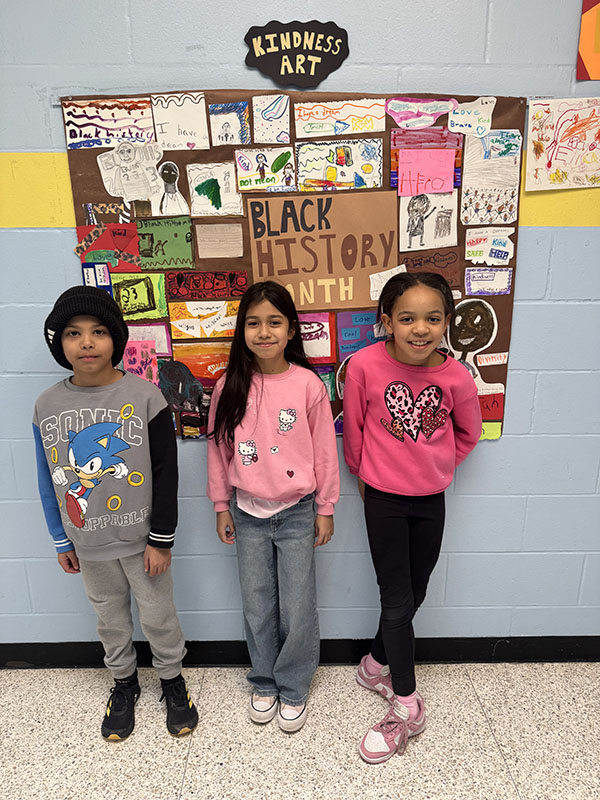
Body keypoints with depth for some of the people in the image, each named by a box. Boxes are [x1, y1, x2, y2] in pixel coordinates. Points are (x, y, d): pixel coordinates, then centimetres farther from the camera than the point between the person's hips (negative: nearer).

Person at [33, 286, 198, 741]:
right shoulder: (48, 405, -6)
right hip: (89, 543, 3)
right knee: (110, 617, 22)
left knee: (158, 614, 14)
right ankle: (124, 682, 46)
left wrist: (160, 539, -11)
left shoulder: (144, 396, -16)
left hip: (141, 538, -3)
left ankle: (173, 679, 40)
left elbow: (166, 473, -12)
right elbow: (49, 479, 4)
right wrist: (62, 541, 8)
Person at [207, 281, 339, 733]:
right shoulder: (230, 387, -6)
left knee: (298, 609, 8)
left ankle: (293, 689, 32)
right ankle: (264, 683, 38)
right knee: (257, 606, 16)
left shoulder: (308, 385, -11)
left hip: (297, 511, -2)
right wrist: (221, 505, 7)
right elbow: (218, 448, 3)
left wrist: (325, 508, 0)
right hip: (248, 512, 2)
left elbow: (324, 449, -4)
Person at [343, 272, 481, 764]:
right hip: (383, 498, -2)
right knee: (397, 602, 4)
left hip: (431, 500, 3)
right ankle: (406, 705, 25)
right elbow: (353, 426, -3)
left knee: (413, 596, 17)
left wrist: (436, 466, 9)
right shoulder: (365, 364, -19)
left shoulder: (455, 376, -14)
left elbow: (469, 433, 6)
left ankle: (377, 665, 44)